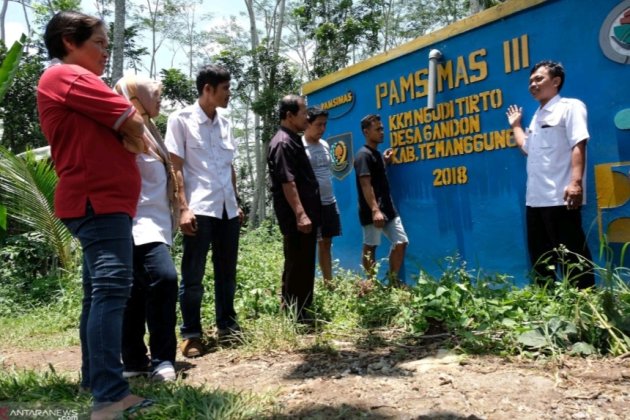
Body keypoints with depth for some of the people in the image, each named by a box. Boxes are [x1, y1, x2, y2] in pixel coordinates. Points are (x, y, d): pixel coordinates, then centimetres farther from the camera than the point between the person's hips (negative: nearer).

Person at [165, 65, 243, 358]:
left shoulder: (225, 123, 14)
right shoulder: (181, 120, -3)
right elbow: (175, 168, -7)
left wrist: (236, 203, 16)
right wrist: (183, 208, -14)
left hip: (227, 209, 6)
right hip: (199, 209, -6)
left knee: (227, 272, 12)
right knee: (193, 275, 0)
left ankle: (227, 326, 25)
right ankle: (191, 335, 11)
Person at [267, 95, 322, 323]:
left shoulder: (294, 140, 18)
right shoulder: (283, 143, -14)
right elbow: (287, 182, -22)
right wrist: (300, 214, -26)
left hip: (306, 213, 10)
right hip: (296, 217, -10)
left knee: (305, 265, 15)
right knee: (296, 266, -4)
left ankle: (303, 312, 25)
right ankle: (293, 315, 5)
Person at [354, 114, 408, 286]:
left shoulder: (376, 153, 16)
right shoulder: (363, 155, -12)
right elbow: (365, 184, -20)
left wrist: (385, 161, 19)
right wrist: (374, 210, -27)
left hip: (388, 208, 9)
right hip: (372, 211, -9)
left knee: (401, 242, 9)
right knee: (370, 247, 2)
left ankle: (393, 280, 19)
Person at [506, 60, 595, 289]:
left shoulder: (570, 107, -1)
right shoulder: (537, 116, 21)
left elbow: (578, 145, -13)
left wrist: (576, 182, -25)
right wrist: (515, 125, 30)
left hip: (560, 198, -8)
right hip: (535, 199, 8)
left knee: (572, 256, -4)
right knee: (540, 258, 13)